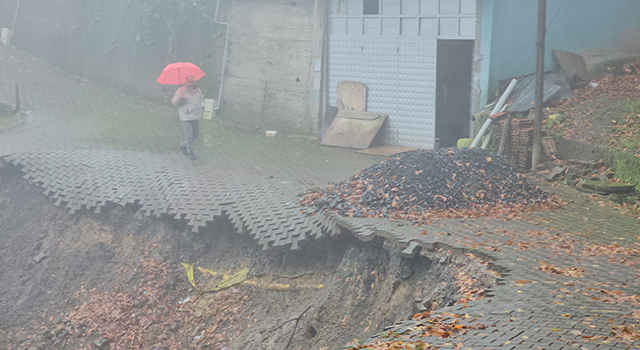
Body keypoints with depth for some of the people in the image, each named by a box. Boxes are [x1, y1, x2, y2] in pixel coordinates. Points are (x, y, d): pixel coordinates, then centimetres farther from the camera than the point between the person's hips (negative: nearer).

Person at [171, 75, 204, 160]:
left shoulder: (198, 90, 8)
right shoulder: (181, 91, -8)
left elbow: (201, 99, 24)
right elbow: (174, 102, -12)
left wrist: (202, 106, 6)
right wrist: (178, 98, -32)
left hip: (196, 117, 6)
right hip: (186, 117, -6)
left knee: (195, 134, 16)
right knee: (189, 136, -5)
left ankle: (183, 145, 37)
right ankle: (190, 152, 10)